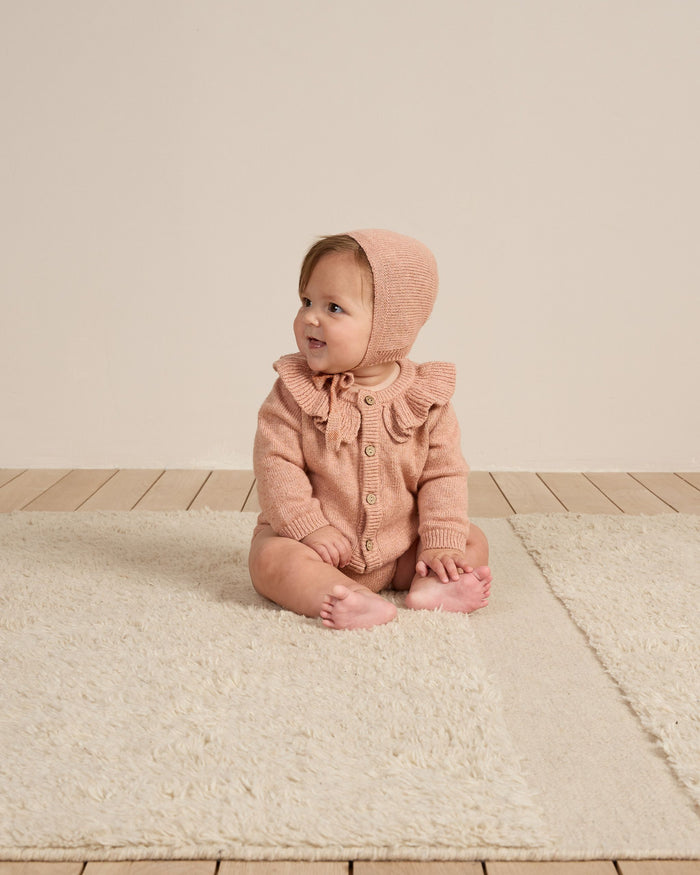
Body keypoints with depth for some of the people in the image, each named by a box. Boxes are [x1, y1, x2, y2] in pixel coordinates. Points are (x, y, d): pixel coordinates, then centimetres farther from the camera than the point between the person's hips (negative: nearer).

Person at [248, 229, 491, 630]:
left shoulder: (426, 399, -8)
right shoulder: (295, 392, -10)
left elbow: (443, 473, -5)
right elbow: (277, 462, -13)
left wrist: (440, 544, -15)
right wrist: (309, 528, -23)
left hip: (400, 550, 2)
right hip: (322, 547, -2)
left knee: (474, 543, -5)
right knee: (270, 557, -29)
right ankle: (362, 603, -41)